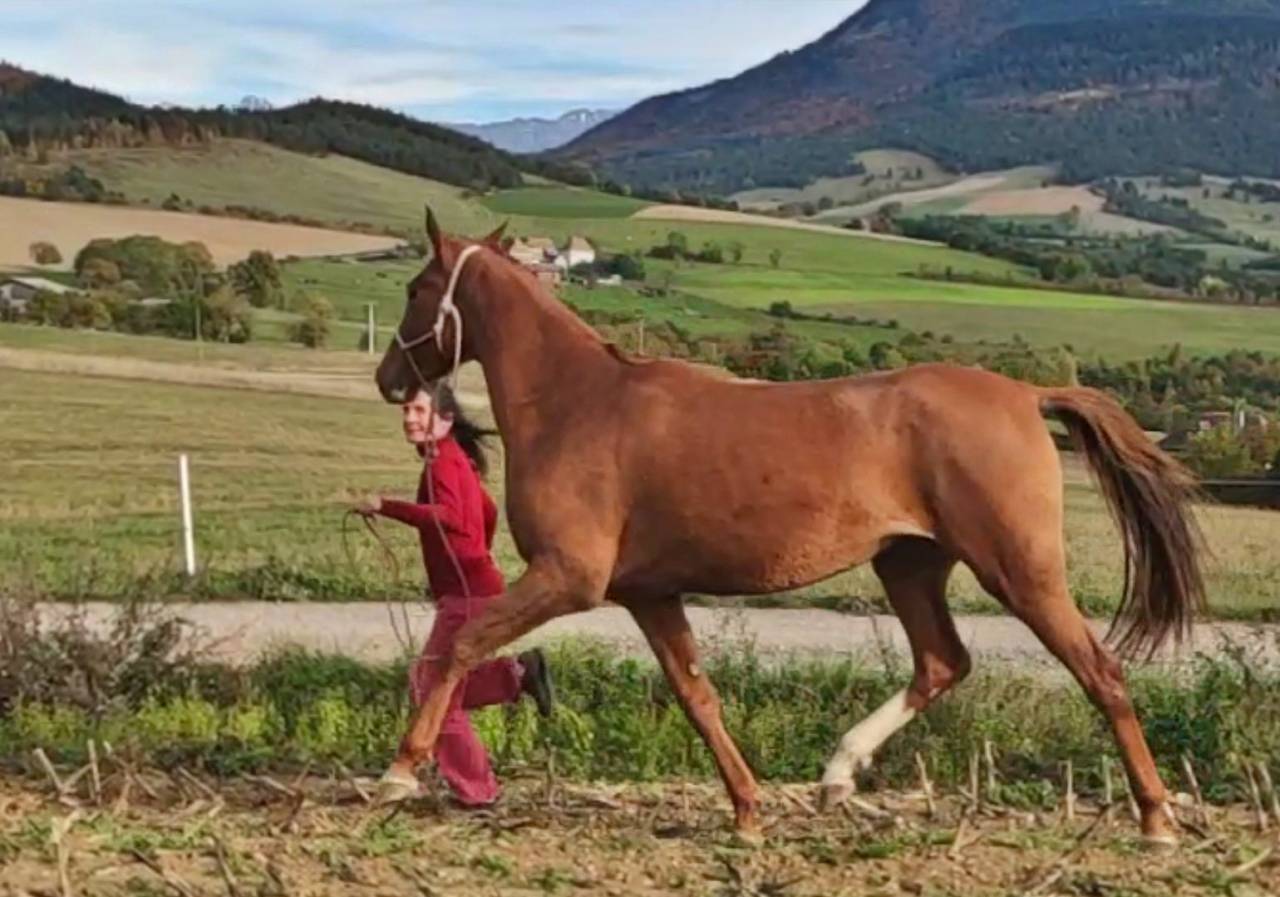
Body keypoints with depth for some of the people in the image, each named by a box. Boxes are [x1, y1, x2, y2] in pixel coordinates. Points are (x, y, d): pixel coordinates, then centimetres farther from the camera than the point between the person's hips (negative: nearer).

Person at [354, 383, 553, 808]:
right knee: (428, 684, 15)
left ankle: (476, 791, 4)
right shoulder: (457, 458, 16)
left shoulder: (441, 460, -13)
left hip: (466, 594, -10)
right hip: (478, 587, 10)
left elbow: (447, 516, -32)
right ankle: (518, 672, 11)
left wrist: (385, 507, -38)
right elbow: (487, 512, 30)